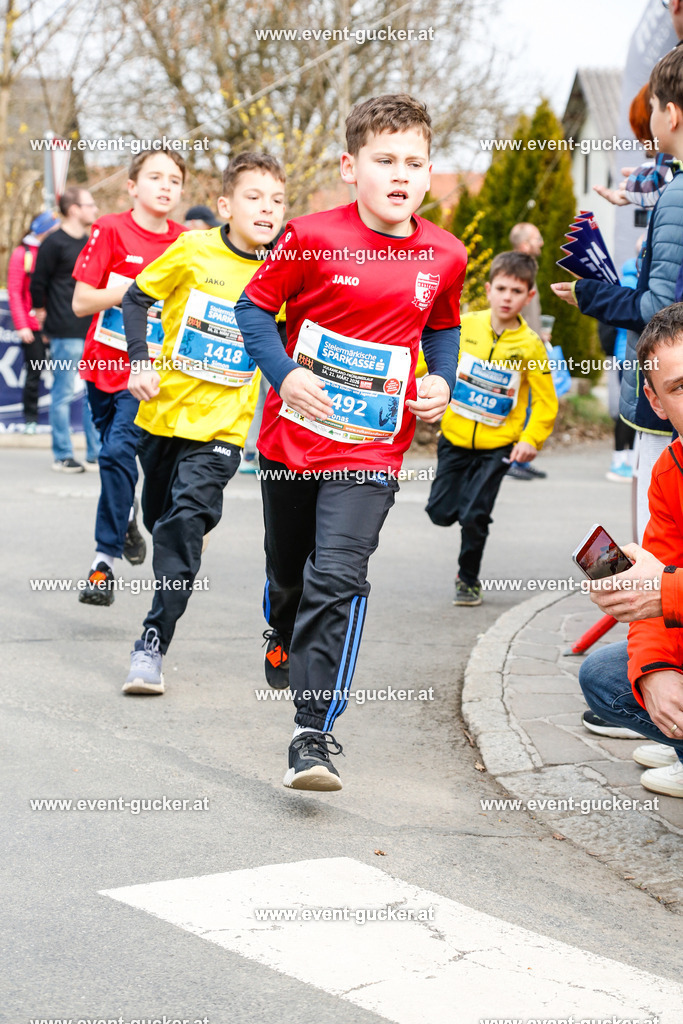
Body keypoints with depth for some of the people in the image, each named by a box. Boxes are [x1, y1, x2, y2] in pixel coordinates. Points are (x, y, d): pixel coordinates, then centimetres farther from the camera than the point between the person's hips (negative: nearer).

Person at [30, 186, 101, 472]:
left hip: (93, 330, 7)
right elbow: (38, 283, -7)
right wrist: (42, 313, 1)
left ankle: (95, 453, 15)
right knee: (64, 394, -1)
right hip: (67, 333, -7)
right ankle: (62, 456, 6)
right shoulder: (54, 243, -8)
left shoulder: (89, 242, 15)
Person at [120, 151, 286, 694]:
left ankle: (153, 644, -13)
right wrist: (139, 361, -8)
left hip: (222, 426, -2)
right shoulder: (194, 251, -8)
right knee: (159, 517, 17)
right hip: (165, 410, 2)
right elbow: (137, 298, 2)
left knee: (184, 526, -16)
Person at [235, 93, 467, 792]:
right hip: (291, 438, 1)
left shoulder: (443, 256, -1)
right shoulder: (313, 238, -10)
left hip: (370, 449, 0)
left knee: (338, 578, -16)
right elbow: (254, 307, -1)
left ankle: (315, 735, -15)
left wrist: (440, 381, -1)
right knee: (288, 570, 20)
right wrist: (286, 374, -15)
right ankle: (283, 639, 56)